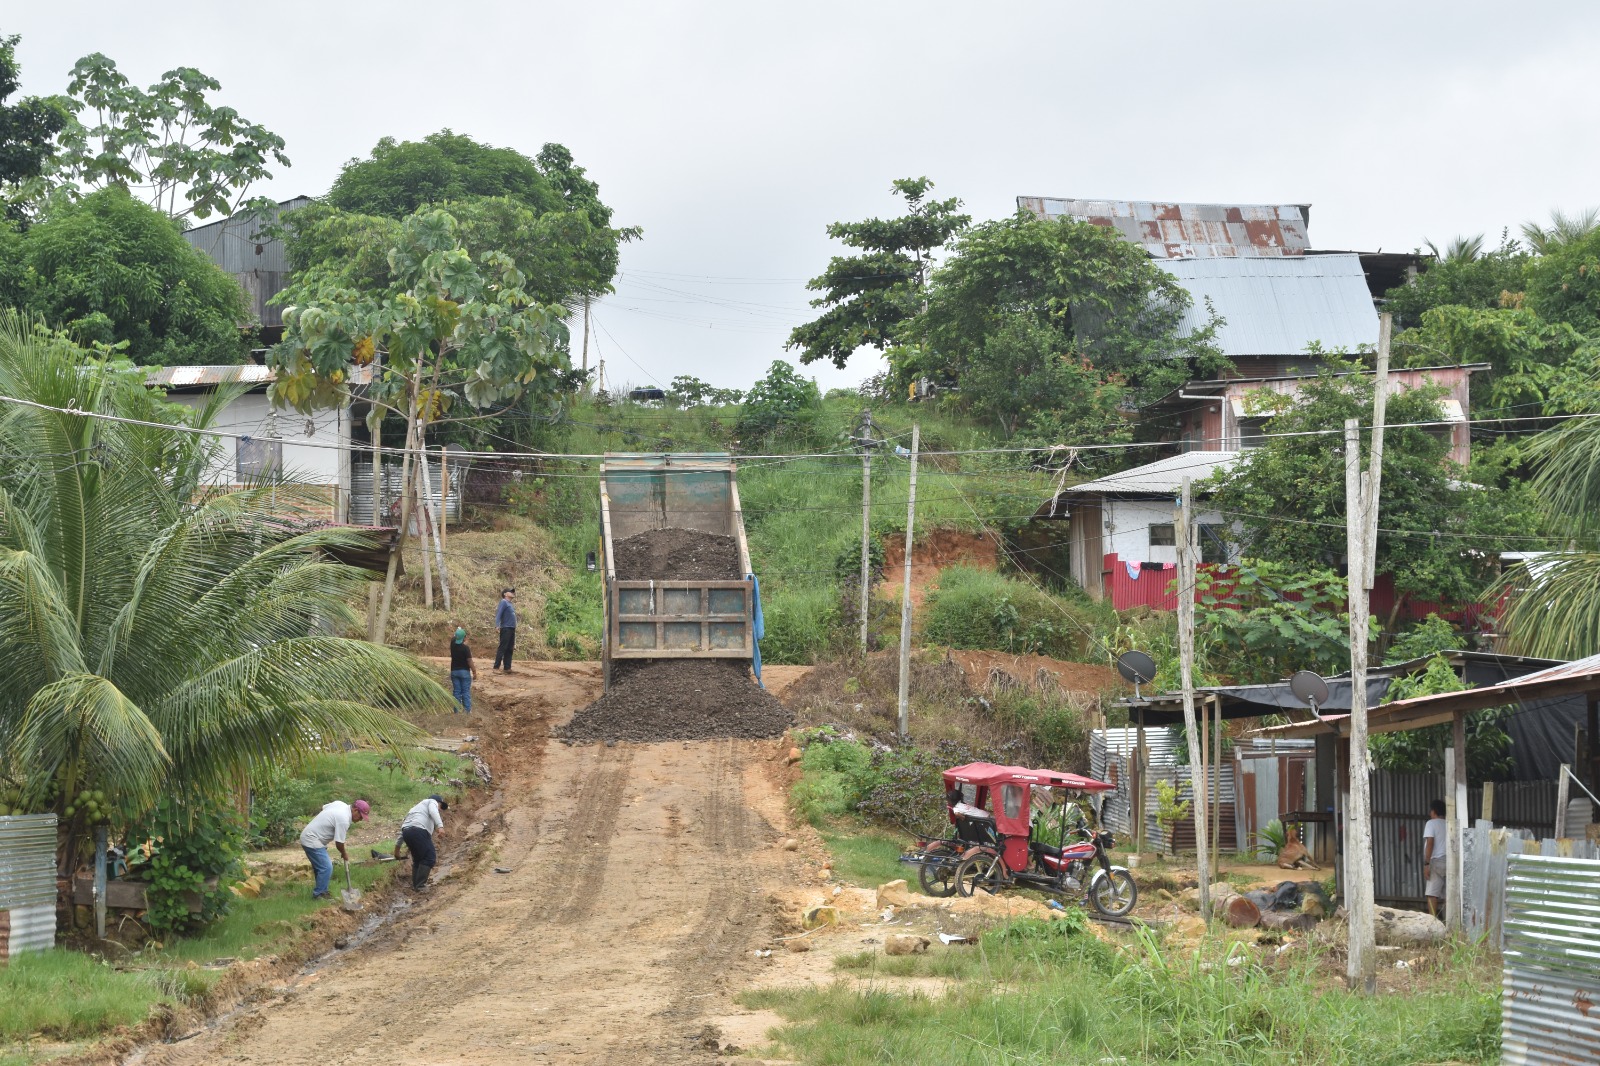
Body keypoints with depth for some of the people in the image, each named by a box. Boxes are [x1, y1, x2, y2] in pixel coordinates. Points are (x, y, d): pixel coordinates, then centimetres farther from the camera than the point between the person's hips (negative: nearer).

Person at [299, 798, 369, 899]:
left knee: (320, 866, 18)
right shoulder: (344, 820, -24)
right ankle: (318, 895, -2)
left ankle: (320, 891, 27)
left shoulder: (340, 804, 3)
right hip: (312, 841, -10)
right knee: (326, 868, -10)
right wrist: (344, 854, 1)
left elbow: (323, 807, 20)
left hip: (307, 837, 10)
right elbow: (339, 843, -17)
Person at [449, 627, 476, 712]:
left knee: (456, 691, 8)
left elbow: (455, 638, 22)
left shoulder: (453, 644, -4)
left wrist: (458, 630, 26)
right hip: (465, 672, -4)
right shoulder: (466, 648, -17)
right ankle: (467, 710, 3)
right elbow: (470, 662, -16)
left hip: (454, 671, 4)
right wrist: (474, 672, -9)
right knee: (466, 692, 2)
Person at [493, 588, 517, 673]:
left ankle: (507, 668, 10)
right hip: (506, 628, -8)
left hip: (512, 629, 8)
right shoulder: (503, 602, -4)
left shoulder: (511, 604, 20)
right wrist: (497, 625, -26)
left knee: (509, 650, 8)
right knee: (502, 648, -11)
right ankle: (496, 667, -12)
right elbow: (499, 614, -14)